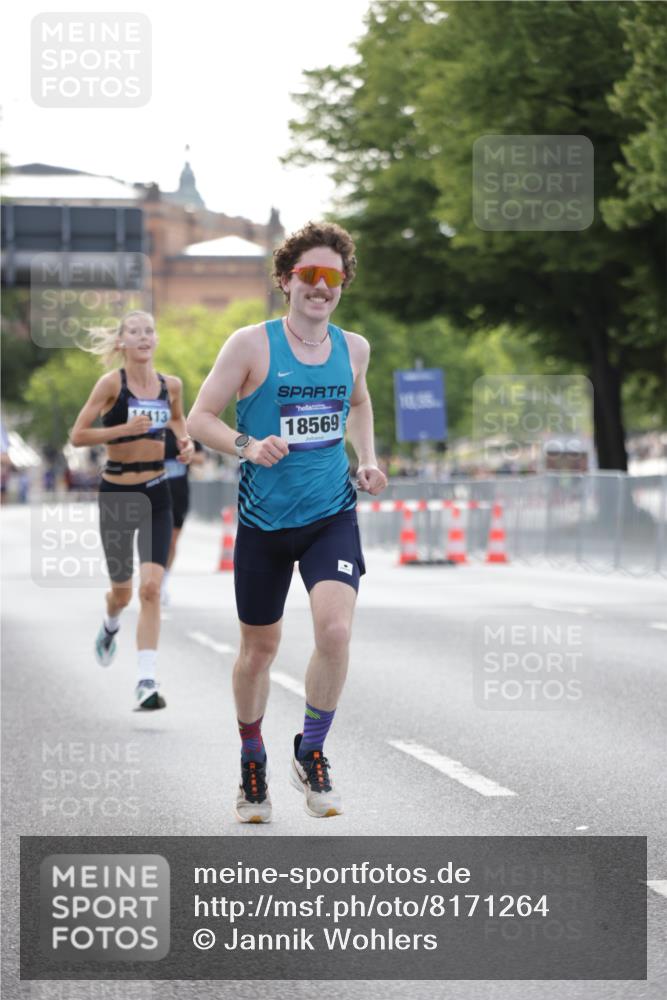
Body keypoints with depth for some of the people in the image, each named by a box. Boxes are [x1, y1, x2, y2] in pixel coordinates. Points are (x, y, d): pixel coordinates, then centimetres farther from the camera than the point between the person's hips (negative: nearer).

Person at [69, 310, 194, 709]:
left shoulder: (171, 385, 2)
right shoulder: (112, 383, -10)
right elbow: (77, 435, -12)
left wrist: (186, 440, 5)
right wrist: (124, 429, -24)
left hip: (156, 495, 2)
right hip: (117, 493, -2)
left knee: (151, 587, -13)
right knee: (122, 590, 12)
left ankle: (147, 681, -14)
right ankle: (111, 625, 50)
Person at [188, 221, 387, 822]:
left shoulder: (353, 348, 4)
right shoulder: (252, 345, -8)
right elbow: (200, 418, -6)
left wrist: (367, 460, 11)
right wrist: (247, 446, -23)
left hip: (332, 516, 2)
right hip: (265, 520, -1)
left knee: (336, 629, -20)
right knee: (259, 649, 10)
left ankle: (312, 754, 1)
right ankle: (253, 766, 33)